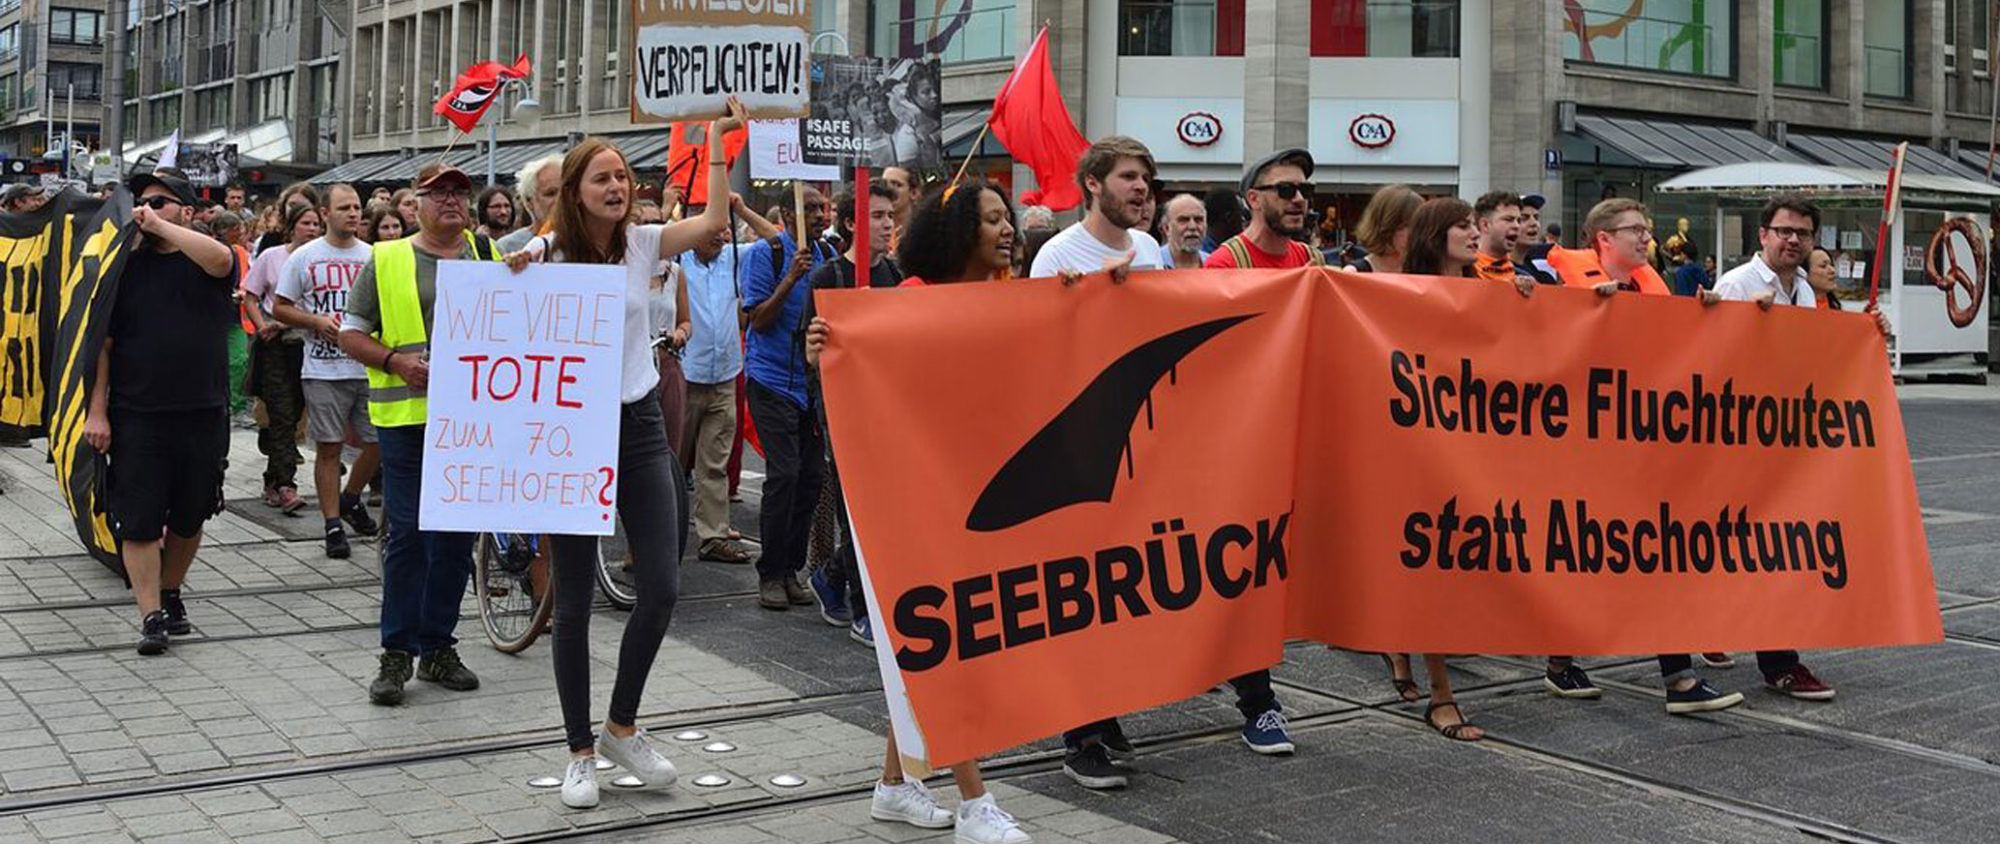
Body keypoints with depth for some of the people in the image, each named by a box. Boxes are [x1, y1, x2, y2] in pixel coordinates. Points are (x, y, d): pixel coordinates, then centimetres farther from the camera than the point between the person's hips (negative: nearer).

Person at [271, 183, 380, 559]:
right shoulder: (304, 257, 3)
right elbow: (280, 308, 4)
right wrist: (317, 321, -11)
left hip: (369, 368, 3)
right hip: (323, 370, -2)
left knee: (381, 442, 3)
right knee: (328, 447, 0)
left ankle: (350, 498, 29)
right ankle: (333, 525, 8)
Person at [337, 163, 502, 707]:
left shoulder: (489, 256, 12)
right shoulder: (386, 260, 5)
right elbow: (351, 332, 6)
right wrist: (395, 361, -11)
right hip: (407, 415, -3)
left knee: (456, 533, 8)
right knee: (407, 533, -3)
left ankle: (438, 647, 19)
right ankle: (397, 652, 5)